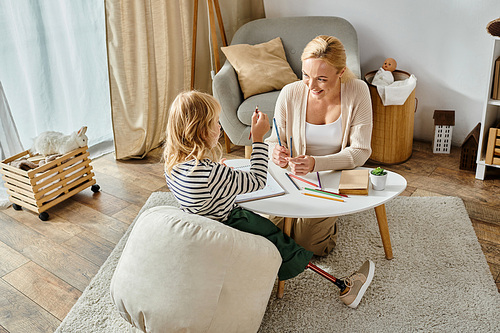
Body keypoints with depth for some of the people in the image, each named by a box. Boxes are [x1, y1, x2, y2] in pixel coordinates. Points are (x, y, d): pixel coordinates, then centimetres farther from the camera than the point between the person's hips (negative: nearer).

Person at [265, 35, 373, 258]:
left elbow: (360, 151, -16)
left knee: (310, 246, -15)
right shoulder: (290, 94, -13)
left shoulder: (357, 92, -16)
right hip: (294, 177, 2)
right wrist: (275, 152, -27)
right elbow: (274, 140, 0)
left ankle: (329, 218, 20)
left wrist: (316, 164, -33)